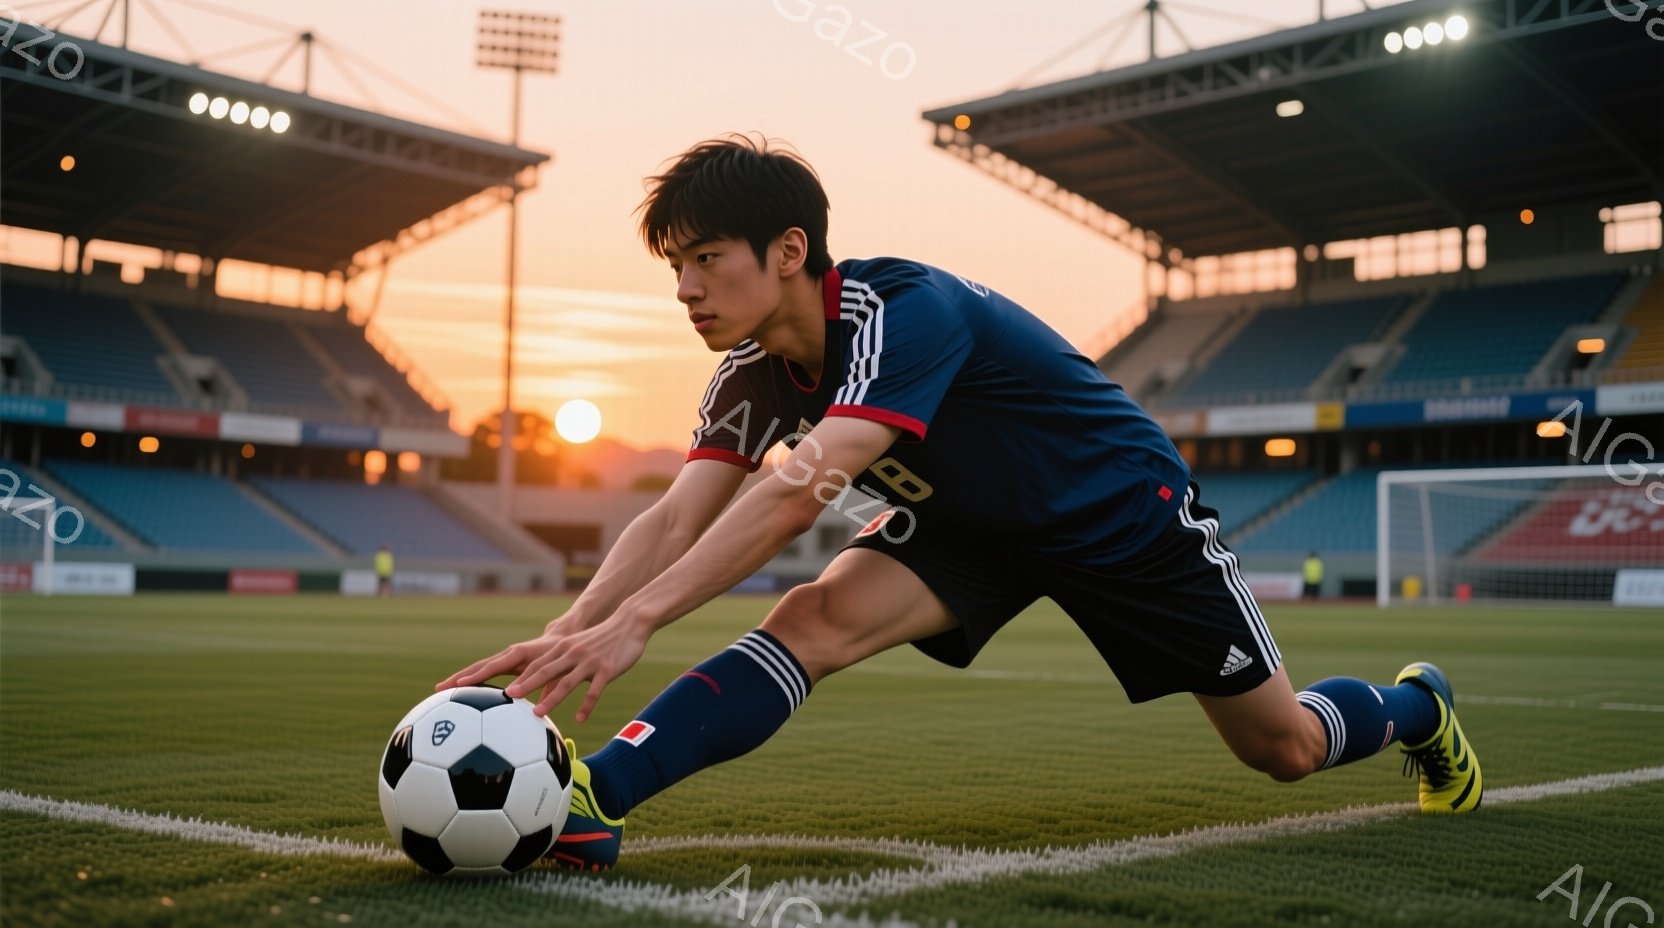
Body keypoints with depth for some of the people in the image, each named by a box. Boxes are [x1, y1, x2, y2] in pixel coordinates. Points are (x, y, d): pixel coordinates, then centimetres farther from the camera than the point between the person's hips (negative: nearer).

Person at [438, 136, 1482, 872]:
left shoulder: (906, 310, -36)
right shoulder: (754, 372, -12)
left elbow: (803, 489, -47)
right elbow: (675, 522, -18)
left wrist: (635, 622, -52)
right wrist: (561, 635, -33)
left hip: (1125, 511, -5)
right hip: (974, 521, 5)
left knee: (1285, 747, 7)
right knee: (818, 621, -24)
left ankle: (1419, 707, 41)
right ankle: (586, 802, -35)